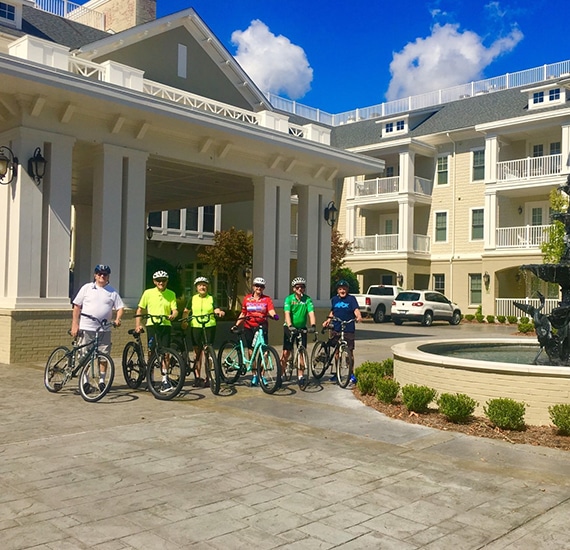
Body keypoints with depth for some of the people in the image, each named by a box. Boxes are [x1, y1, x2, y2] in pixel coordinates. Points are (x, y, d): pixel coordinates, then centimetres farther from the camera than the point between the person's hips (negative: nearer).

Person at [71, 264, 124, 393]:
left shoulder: (112, 291, 9)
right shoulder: (87, 288, 5)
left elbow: (120, 307, 9)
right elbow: (77, 307, 5)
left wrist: (117, 319, -10)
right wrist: (74, 325, -1)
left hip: (104, 329, 1)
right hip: (86, 328, -1)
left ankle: (102, 381, 13)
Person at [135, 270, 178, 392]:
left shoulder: (171, 294, 8)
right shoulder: (148, 293, 4)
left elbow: (175, 310, 1)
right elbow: (140, 310, 9)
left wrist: (172, 316, -22)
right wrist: (137, 325, 0)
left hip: (165, 325, 1)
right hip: (152, 324, -1)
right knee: (152, 352, 1)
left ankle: (165, 380, -3)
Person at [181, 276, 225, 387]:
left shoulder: (211, 298, 7)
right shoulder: (193, 299, 11)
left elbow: (216, 309, -4)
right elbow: (186, 311, 16)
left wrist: (220, 312, -26)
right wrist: (184, 321, 0)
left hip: (209, 327, -2)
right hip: (195, 327, 2)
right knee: (197, 352, 5)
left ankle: (206, 378, 4)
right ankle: (197, 377, 12)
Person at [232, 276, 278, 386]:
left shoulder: (267, 299, 4)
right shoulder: (247, 299, 9)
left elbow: (271, 310, -10)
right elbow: (243, 314, 15)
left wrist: (274, 315, -32)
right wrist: (236, 325, 8)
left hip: (262, 327, -2)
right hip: (249, 327, 2)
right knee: (251, 351, 4)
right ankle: (254, 375, 15)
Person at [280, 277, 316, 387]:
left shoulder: (307, 300, -5)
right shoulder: (289, 299, -10)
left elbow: (311, 313, -16)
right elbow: (287, 313, -21)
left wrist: (313, 325, -33)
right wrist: (290, 326, -36)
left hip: (302, 328, 2)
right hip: (290, 328, -2)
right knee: (286, 352, -5)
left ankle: (301, 376, 10)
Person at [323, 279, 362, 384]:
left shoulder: (351, 299, -3)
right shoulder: (334, 299, 10)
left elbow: (356, 309, -15)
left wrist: (358, 316, -35)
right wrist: (328, 319, 7)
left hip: (348, 329, -4)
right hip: (336, 329, 4)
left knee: (350, 351, -1)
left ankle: (351, 374, 10)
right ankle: (337, 373, 22)